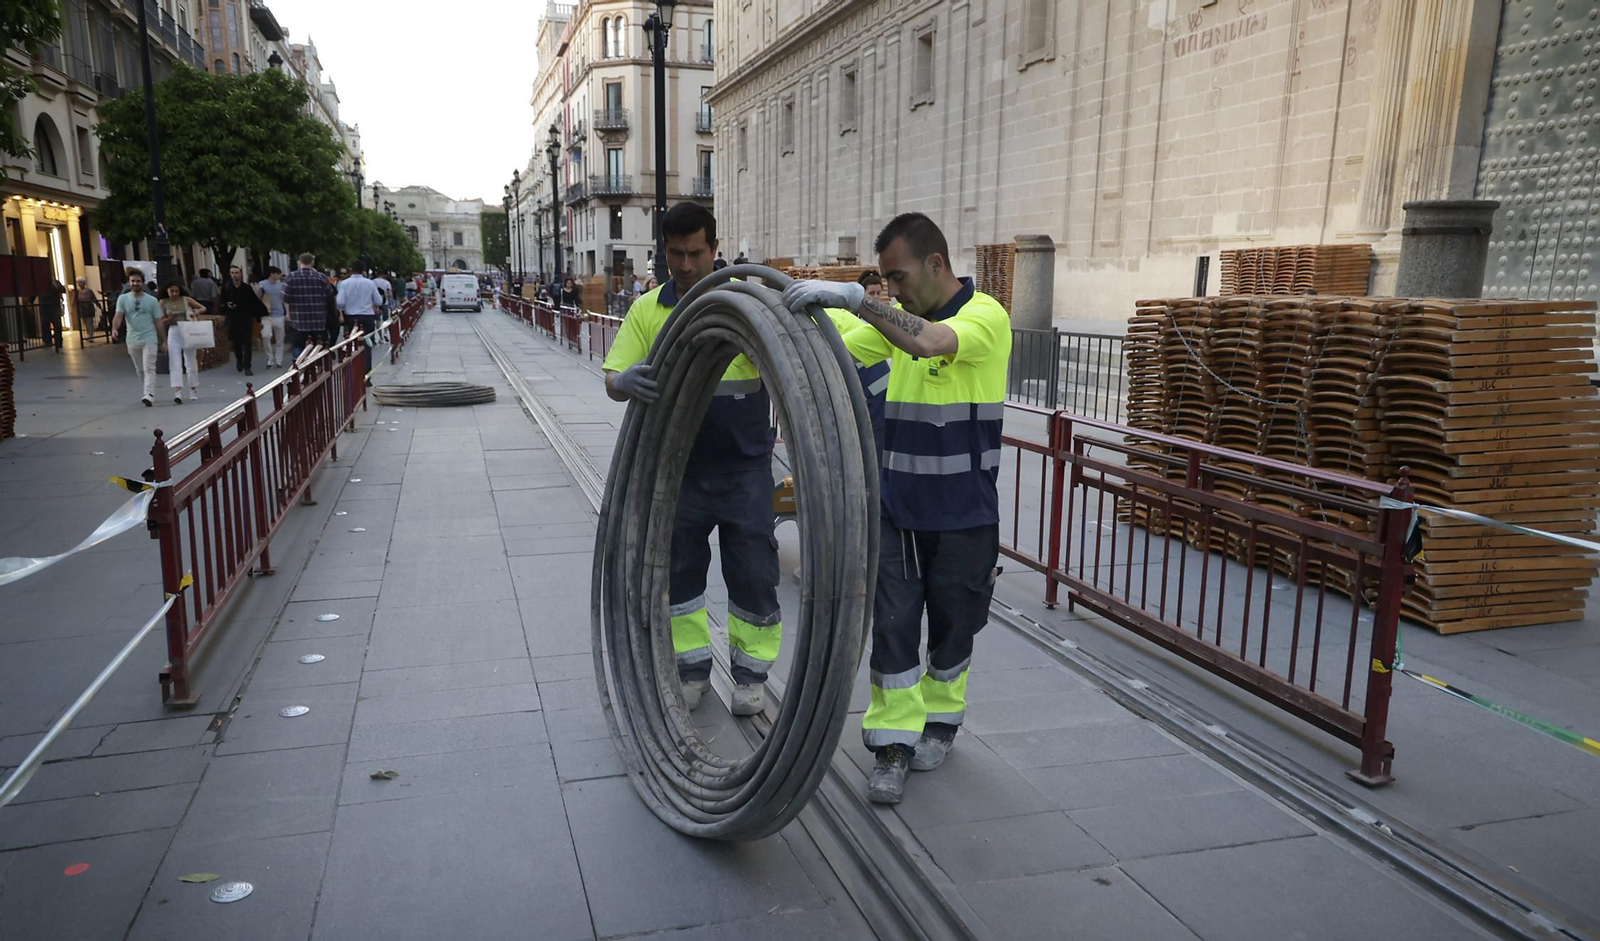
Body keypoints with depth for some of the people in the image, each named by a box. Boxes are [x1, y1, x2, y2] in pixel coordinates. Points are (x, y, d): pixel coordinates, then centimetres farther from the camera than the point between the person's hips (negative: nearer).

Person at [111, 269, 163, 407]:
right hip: (132, 340, 3)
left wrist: (162, 341, 5)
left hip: (149, 339, -3)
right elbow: (118, 316, -8)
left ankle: (149, 395, -22)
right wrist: (114, 328, -29)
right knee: (140, 370, 14)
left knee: (149, 368, -13)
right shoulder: (123, 299, 3)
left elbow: (158, 322, 4)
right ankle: (148, 391, 28)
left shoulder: (151, 300, 0)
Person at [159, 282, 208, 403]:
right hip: (173, 333, -1)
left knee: (191, 363, 11)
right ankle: (177, 393, -16)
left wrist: (196, 311, -16)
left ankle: (194, 391, 26)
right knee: (175, 365, -9)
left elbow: (203, 308, 4)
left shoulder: (186, 300, 0)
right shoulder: (163, 303, 1)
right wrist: (172, 317, -18)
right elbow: (162, 322, 1)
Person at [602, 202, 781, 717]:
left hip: (745, 467, -2)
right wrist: (625, 381, -26)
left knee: (753, 573, 5)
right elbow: (612, 378, -1)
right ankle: (692, 669, 30)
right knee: (679, 572, 12)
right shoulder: (647, 310, 2)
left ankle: (751, 673, 24)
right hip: (680, 468, 2)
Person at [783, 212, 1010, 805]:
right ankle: (894, 742, 12)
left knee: (951, 624, 12)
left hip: (962, 514, -4)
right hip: (897, 505, 5)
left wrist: (854, 297, -40)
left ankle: (941, 721, 34)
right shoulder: (898, 317, 7)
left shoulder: (984, 316, -14)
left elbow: (932, 342, -36)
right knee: (893, 623, 1)